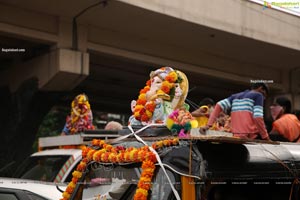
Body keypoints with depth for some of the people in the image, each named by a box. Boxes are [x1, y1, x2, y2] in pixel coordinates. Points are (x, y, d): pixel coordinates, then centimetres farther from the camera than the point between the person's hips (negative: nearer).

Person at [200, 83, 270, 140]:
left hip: (236, 136, 6)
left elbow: (220, 105, 7)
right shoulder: (258, 95, 5)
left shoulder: (235, 96, 22)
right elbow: (258, 117, -9)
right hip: (251, 137, -6)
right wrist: (266, 137, -5)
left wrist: (209, 125, 1)